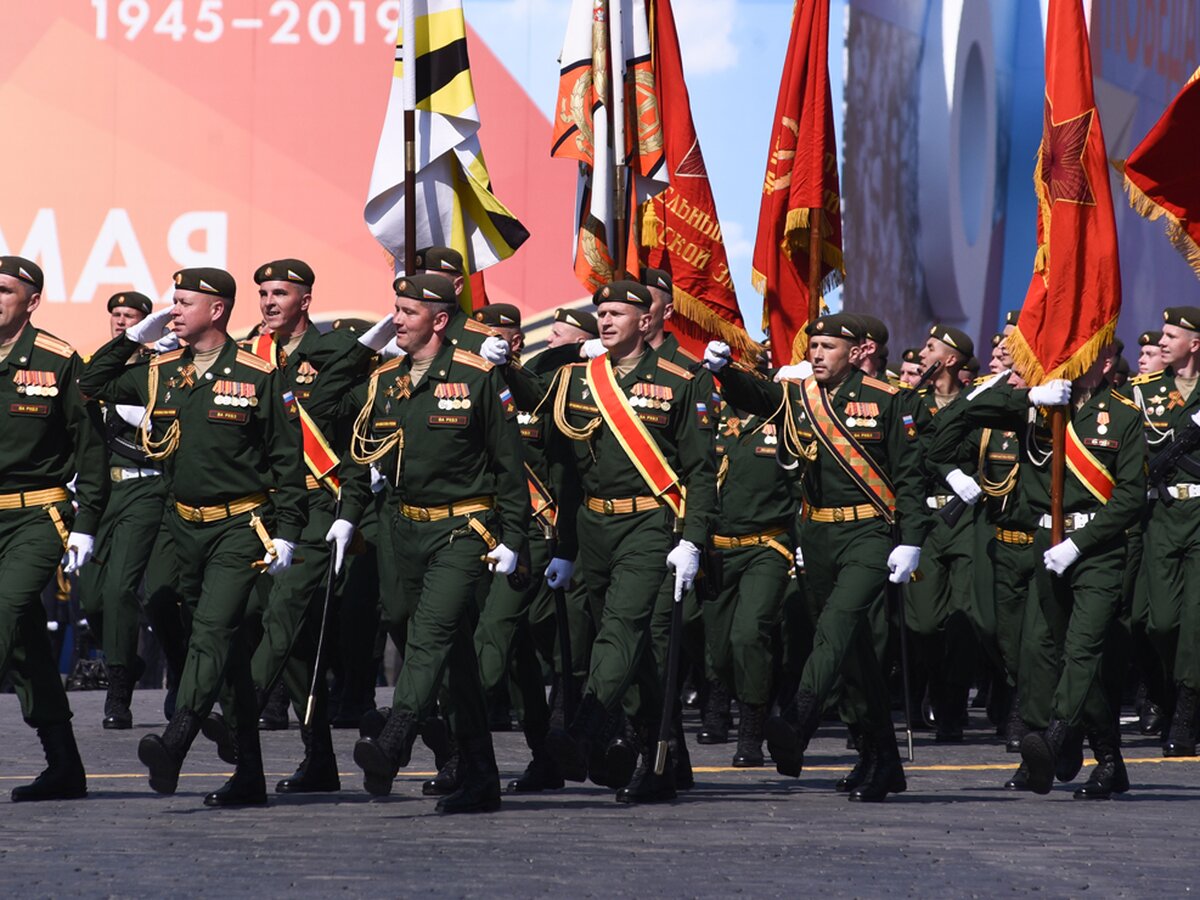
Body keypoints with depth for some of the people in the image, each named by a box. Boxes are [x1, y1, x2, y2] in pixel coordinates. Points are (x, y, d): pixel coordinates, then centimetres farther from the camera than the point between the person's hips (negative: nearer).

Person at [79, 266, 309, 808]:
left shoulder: (259, 377, -6)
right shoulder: (160, 373, 9)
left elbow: (288, 461, -4)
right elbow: (93, 385, 18)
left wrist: (286, 533, -9)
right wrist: (133, 336, 7)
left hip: (241, 525, -6)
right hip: (187, 527, 6)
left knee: (212, 630, -20)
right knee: (227, 646, 11)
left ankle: (175, 744, -36)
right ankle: (249, 776, 15)